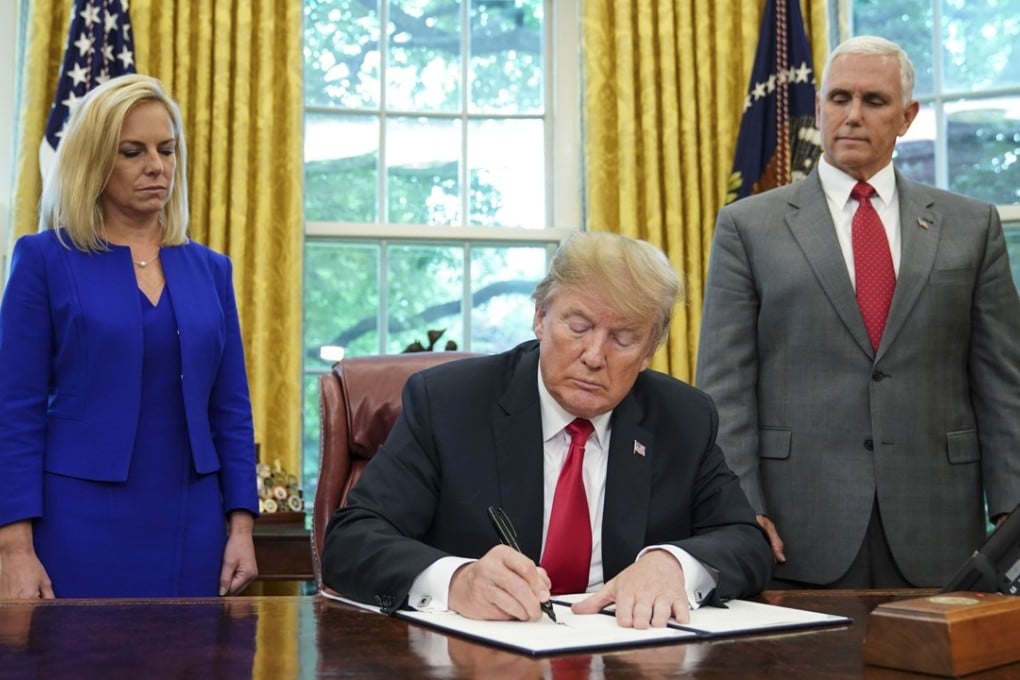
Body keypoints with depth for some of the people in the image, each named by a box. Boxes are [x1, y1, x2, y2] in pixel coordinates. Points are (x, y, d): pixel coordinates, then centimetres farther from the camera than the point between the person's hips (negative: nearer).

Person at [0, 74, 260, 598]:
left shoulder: (209, 269, 9)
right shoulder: (45, 259, -2)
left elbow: (231, 411, 9)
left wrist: (241, 525, 1)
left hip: (190, 528, 4)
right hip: (82, 527, -3)